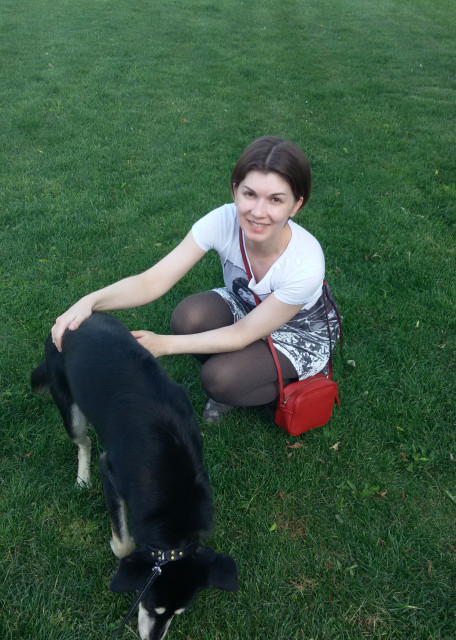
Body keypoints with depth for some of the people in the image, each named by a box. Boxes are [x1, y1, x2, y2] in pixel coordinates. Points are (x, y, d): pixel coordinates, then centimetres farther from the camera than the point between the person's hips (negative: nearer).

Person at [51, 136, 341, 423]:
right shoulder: (224, 221, -29)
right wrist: (90, 302, -46)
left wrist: (165, 344, -31)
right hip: (245, 303, 4)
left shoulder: (306, 264, -37)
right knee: (189, 316, -28)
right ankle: (235, 380, 2)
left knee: (220, 378, -28)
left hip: (303, 331, -4)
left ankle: (289, 386, 5)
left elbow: (243, 334, -28)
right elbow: (154, 281, -30)